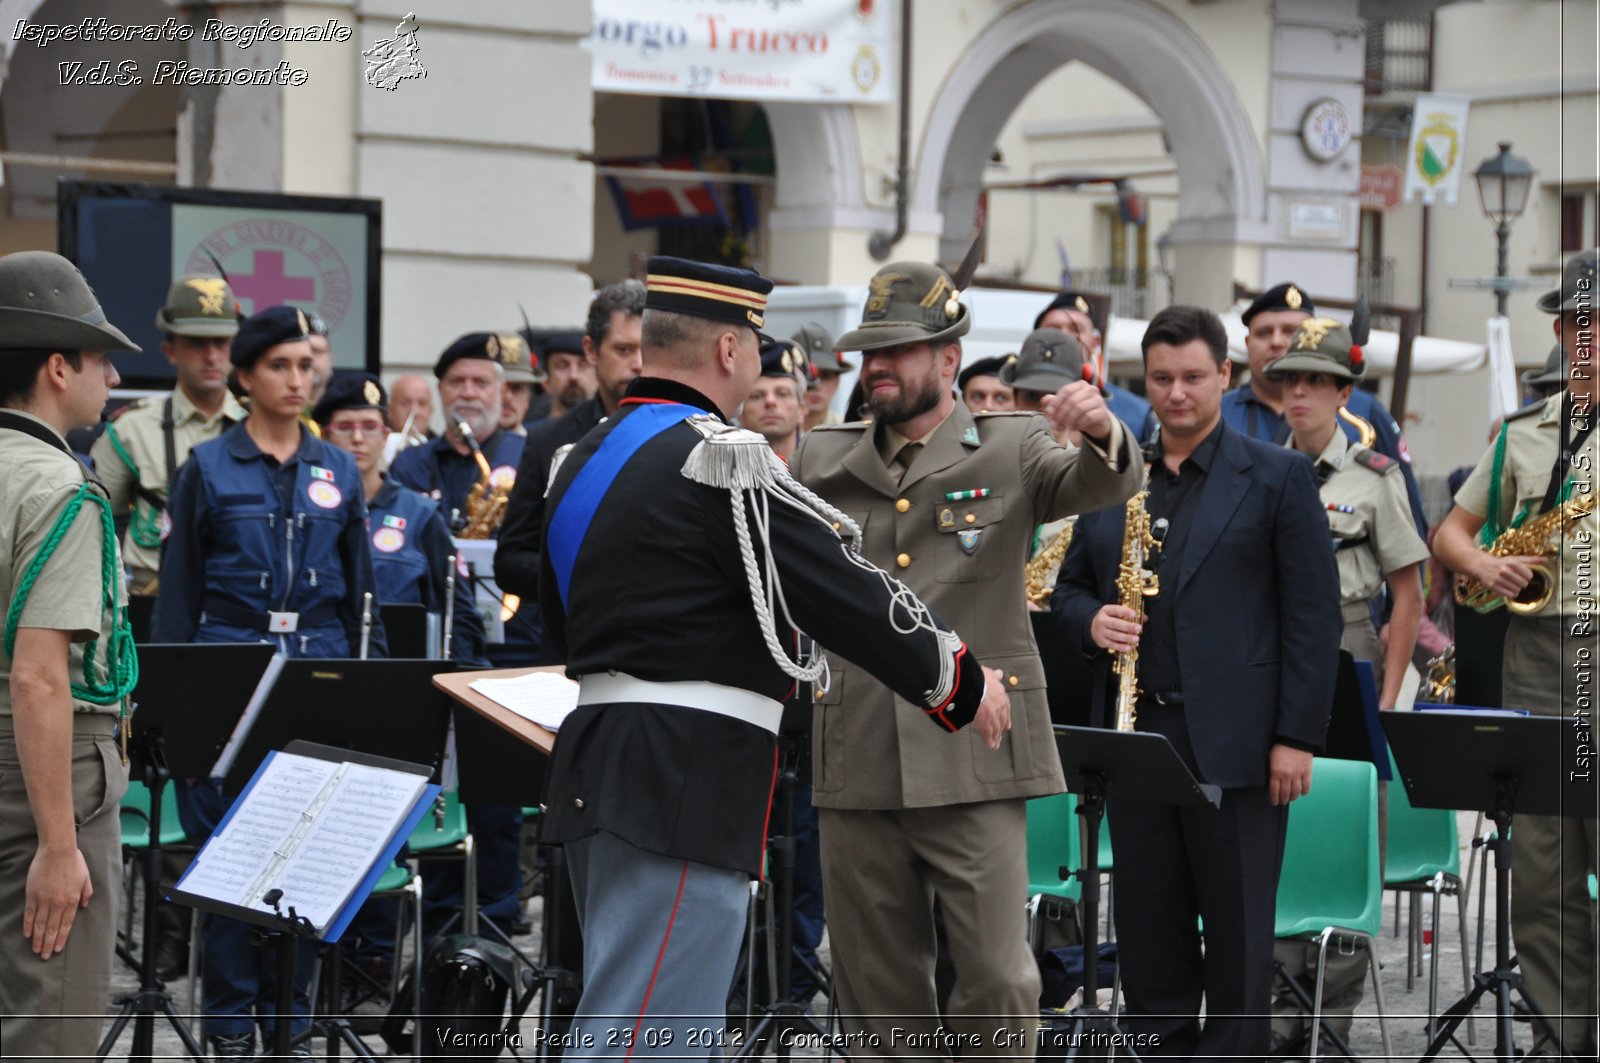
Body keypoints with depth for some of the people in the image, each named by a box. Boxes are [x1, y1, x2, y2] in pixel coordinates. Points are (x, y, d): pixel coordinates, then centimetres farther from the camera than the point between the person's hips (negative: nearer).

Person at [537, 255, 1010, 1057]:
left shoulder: (583, 458, 14)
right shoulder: (717, 457, -14)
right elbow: (846, 590, -12)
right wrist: (964, 685, 0)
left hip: (598, 763, 10)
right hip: (685, 782, -10)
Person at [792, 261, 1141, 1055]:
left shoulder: (1010, 449, 4)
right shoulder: (822, 460, 13)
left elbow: (1102, 486, -12)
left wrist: (1102, 433, -34)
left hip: (972, 759, -3)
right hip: (856, 766, 3)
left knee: (997, 981, -6)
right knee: (876, 992, 8)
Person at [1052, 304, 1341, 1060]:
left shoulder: (1278, 478, 0)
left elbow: (1313, 617, -4)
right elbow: (1067, 588, 18)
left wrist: (1297, 738, -10)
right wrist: (1091, 621, -6)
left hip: (1235, 742, -4)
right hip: (1134, 735, 4)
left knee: (1239, 935, 1)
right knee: (1147, 932, 8)